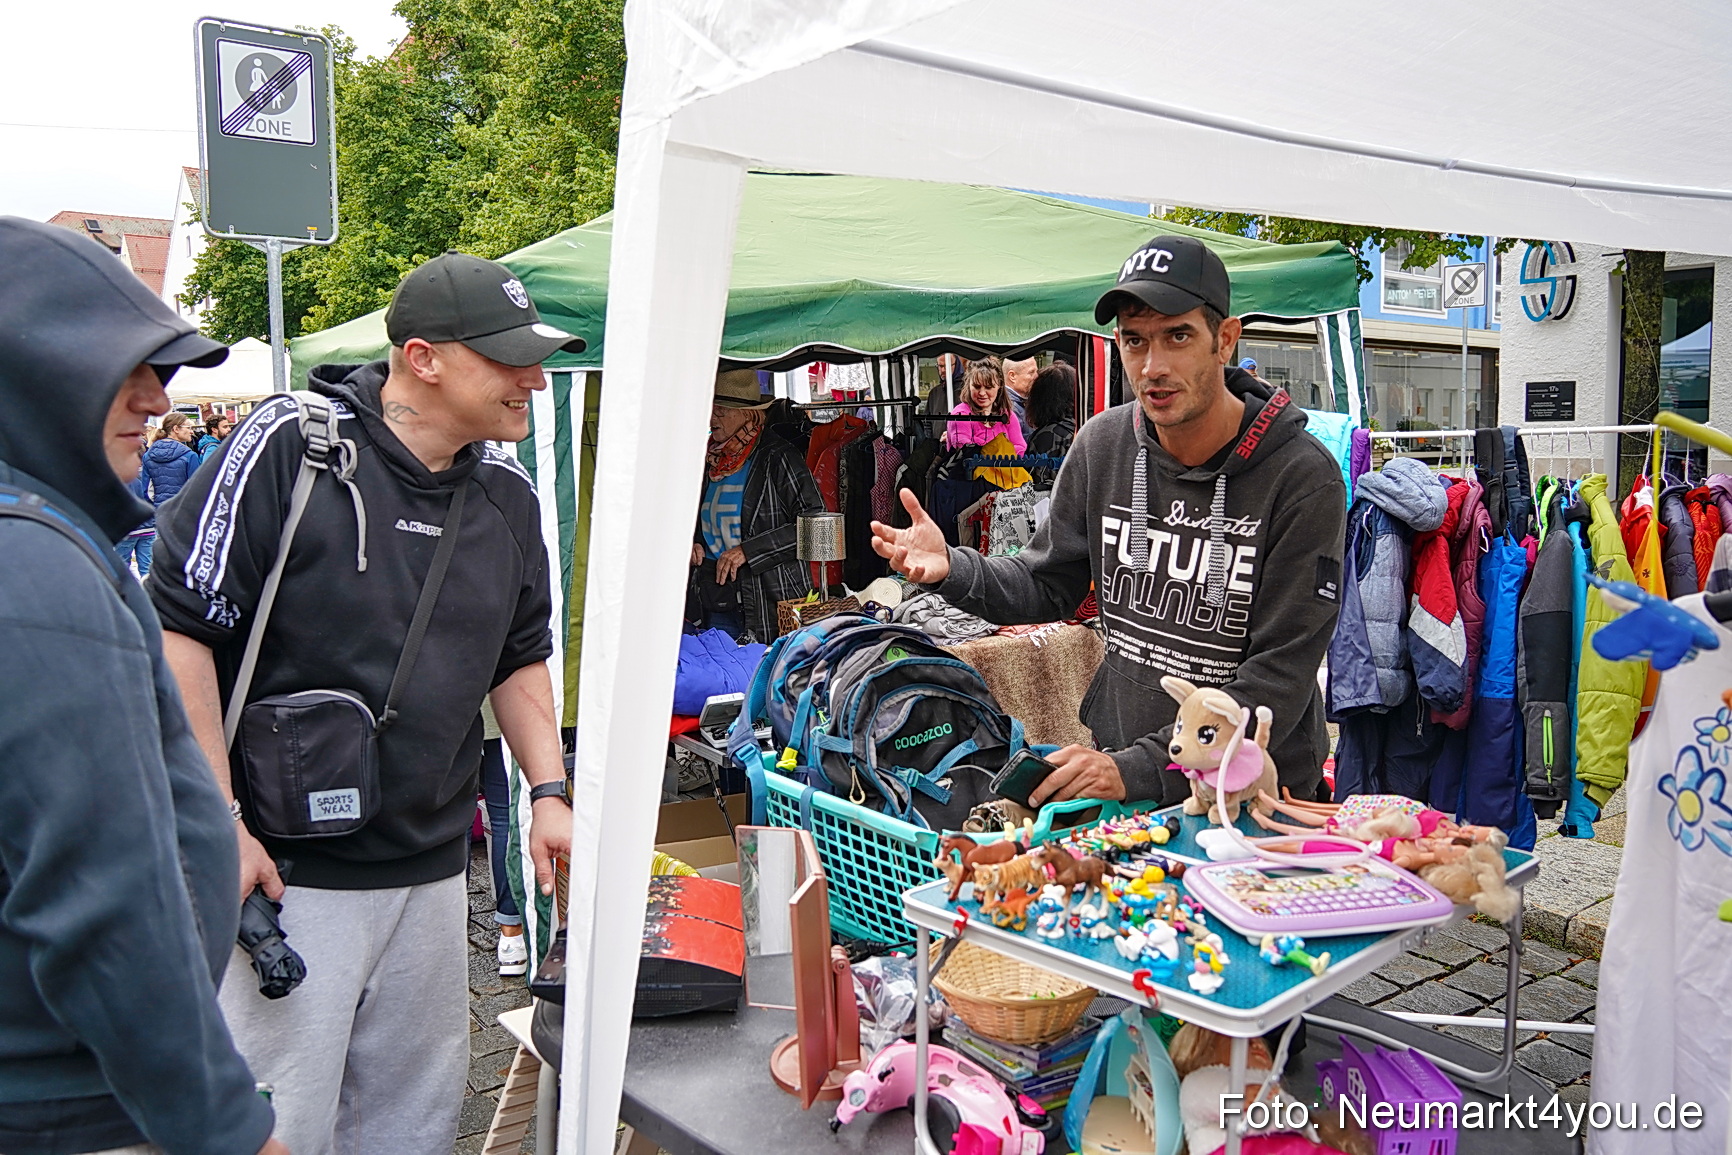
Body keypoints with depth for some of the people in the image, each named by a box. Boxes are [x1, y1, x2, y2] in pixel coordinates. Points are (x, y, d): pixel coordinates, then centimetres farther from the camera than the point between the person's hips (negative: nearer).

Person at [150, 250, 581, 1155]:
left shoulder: (507, 495, 5)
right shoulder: (291, 445, -13)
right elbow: (180, 625, -13)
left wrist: (548, 792, 4)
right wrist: (222, 824, -14)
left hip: (433, 871, 6)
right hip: (285, 867, -6)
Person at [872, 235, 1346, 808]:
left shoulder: (1304, 478, -16)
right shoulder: (1102, 445, -2)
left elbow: (1279, 678, -18)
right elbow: (1047, 585, 10)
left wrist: (1139, 769, -26)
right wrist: (953, 569, -10)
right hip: (1117, 768, 3)